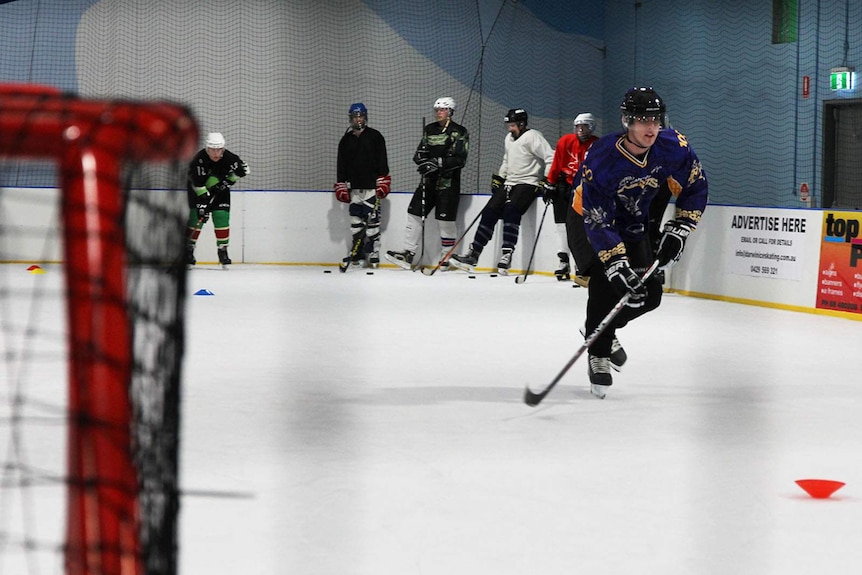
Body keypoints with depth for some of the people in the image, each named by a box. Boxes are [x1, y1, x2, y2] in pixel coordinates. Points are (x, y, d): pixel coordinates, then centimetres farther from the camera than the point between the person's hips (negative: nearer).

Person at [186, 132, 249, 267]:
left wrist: (229, 180, -15)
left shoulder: (228, 157, -23)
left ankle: (223, 250, 4)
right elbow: (199, 185, -35)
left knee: (222, 217, -7)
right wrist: (202, 205, -40)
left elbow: (244, 169, -6)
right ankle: (188, 249, -7)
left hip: (219, 189, 3)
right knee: (196, 217, -14)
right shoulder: (199, 160, -33)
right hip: (197, 189, -3)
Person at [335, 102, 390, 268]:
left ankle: (373, 255, -3)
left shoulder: (375, 136, 2)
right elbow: (341, 166, 15)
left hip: (372, 187, -4)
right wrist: (341, 188, 8)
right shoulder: (345, 140, 13)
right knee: (355, 222, 5)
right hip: (354, 189, 4)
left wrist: (383, 184, -9)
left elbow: (382, 161, -2)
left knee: (372, 221, -6)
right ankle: (356, 254, 11)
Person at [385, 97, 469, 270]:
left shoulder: (459, 132, -6)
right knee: (415, 213, 3)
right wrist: (422, 160, -12)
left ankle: (446, 258, 8)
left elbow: (460, 159, -15)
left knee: (445, 220, -4)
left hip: (448, 182, -6)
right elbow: (420, 152, 12)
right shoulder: (429, 130, 13)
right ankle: (409, 254, 6)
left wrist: (438, 163, -24)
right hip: (429, 180, 6)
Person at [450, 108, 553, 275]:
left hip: (528, 184, -8)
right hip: (509, 183, 8)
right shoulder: (509, 138, 16)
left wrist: (546, 181, -22)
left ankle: (507, 256, -30)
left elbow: (551, 158, -16)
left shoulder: (532, 137, -11)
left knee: (510, 211, -29)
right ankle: (473, 256, -2)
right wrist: (498, 178, 22)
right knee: (489, 212, -3)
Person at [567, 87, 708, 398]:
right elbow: (597, 222, -35)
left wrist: (677, 230, -15)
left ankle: (601, 329, 28)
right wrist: (617, 266, -41)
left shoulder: (674, 147, -23)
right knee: (606, 284, -25)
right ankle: (598, 356, -8)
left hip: (633, 224, 5)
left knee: (649, 295, 0)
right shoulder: (601, 159, -35)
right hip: (588, 220, -5)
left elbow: (695, 188, -7)